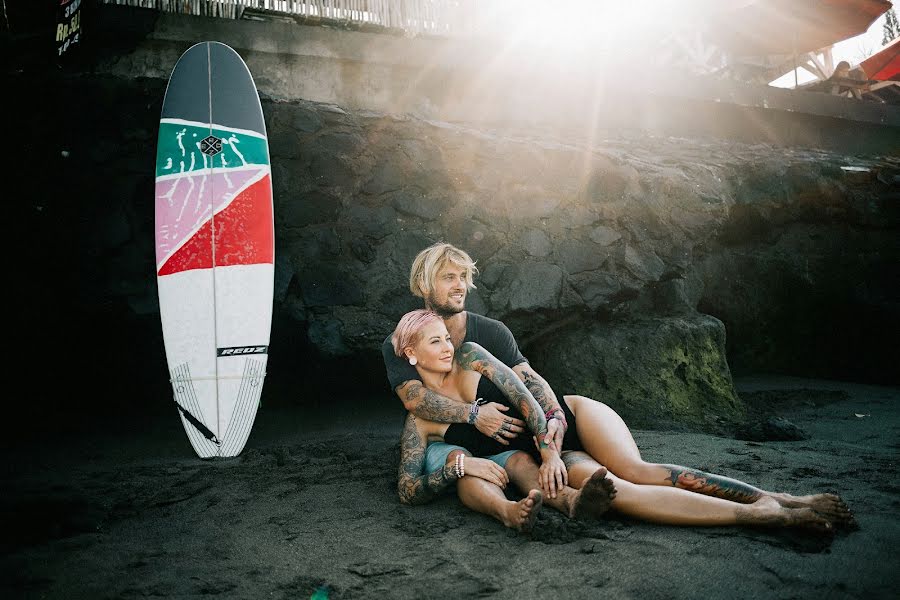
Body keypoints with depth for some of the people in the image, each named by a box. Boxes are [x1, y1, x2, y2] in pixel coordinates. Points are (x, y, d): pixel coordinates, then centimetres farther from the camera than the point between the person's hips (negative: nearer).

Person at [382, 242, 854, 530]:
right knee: (601, 483, -29)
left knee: (634, 469, -22)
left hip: (553, 415, 4)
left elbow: (529, 378, 0)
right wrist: (472, 413, -26)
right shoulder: (399, 345, 2)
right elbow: (413, 397, -15)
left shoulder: (489, 330, 9)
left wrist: (553, 417, -19)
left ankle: (773, 497, -24)